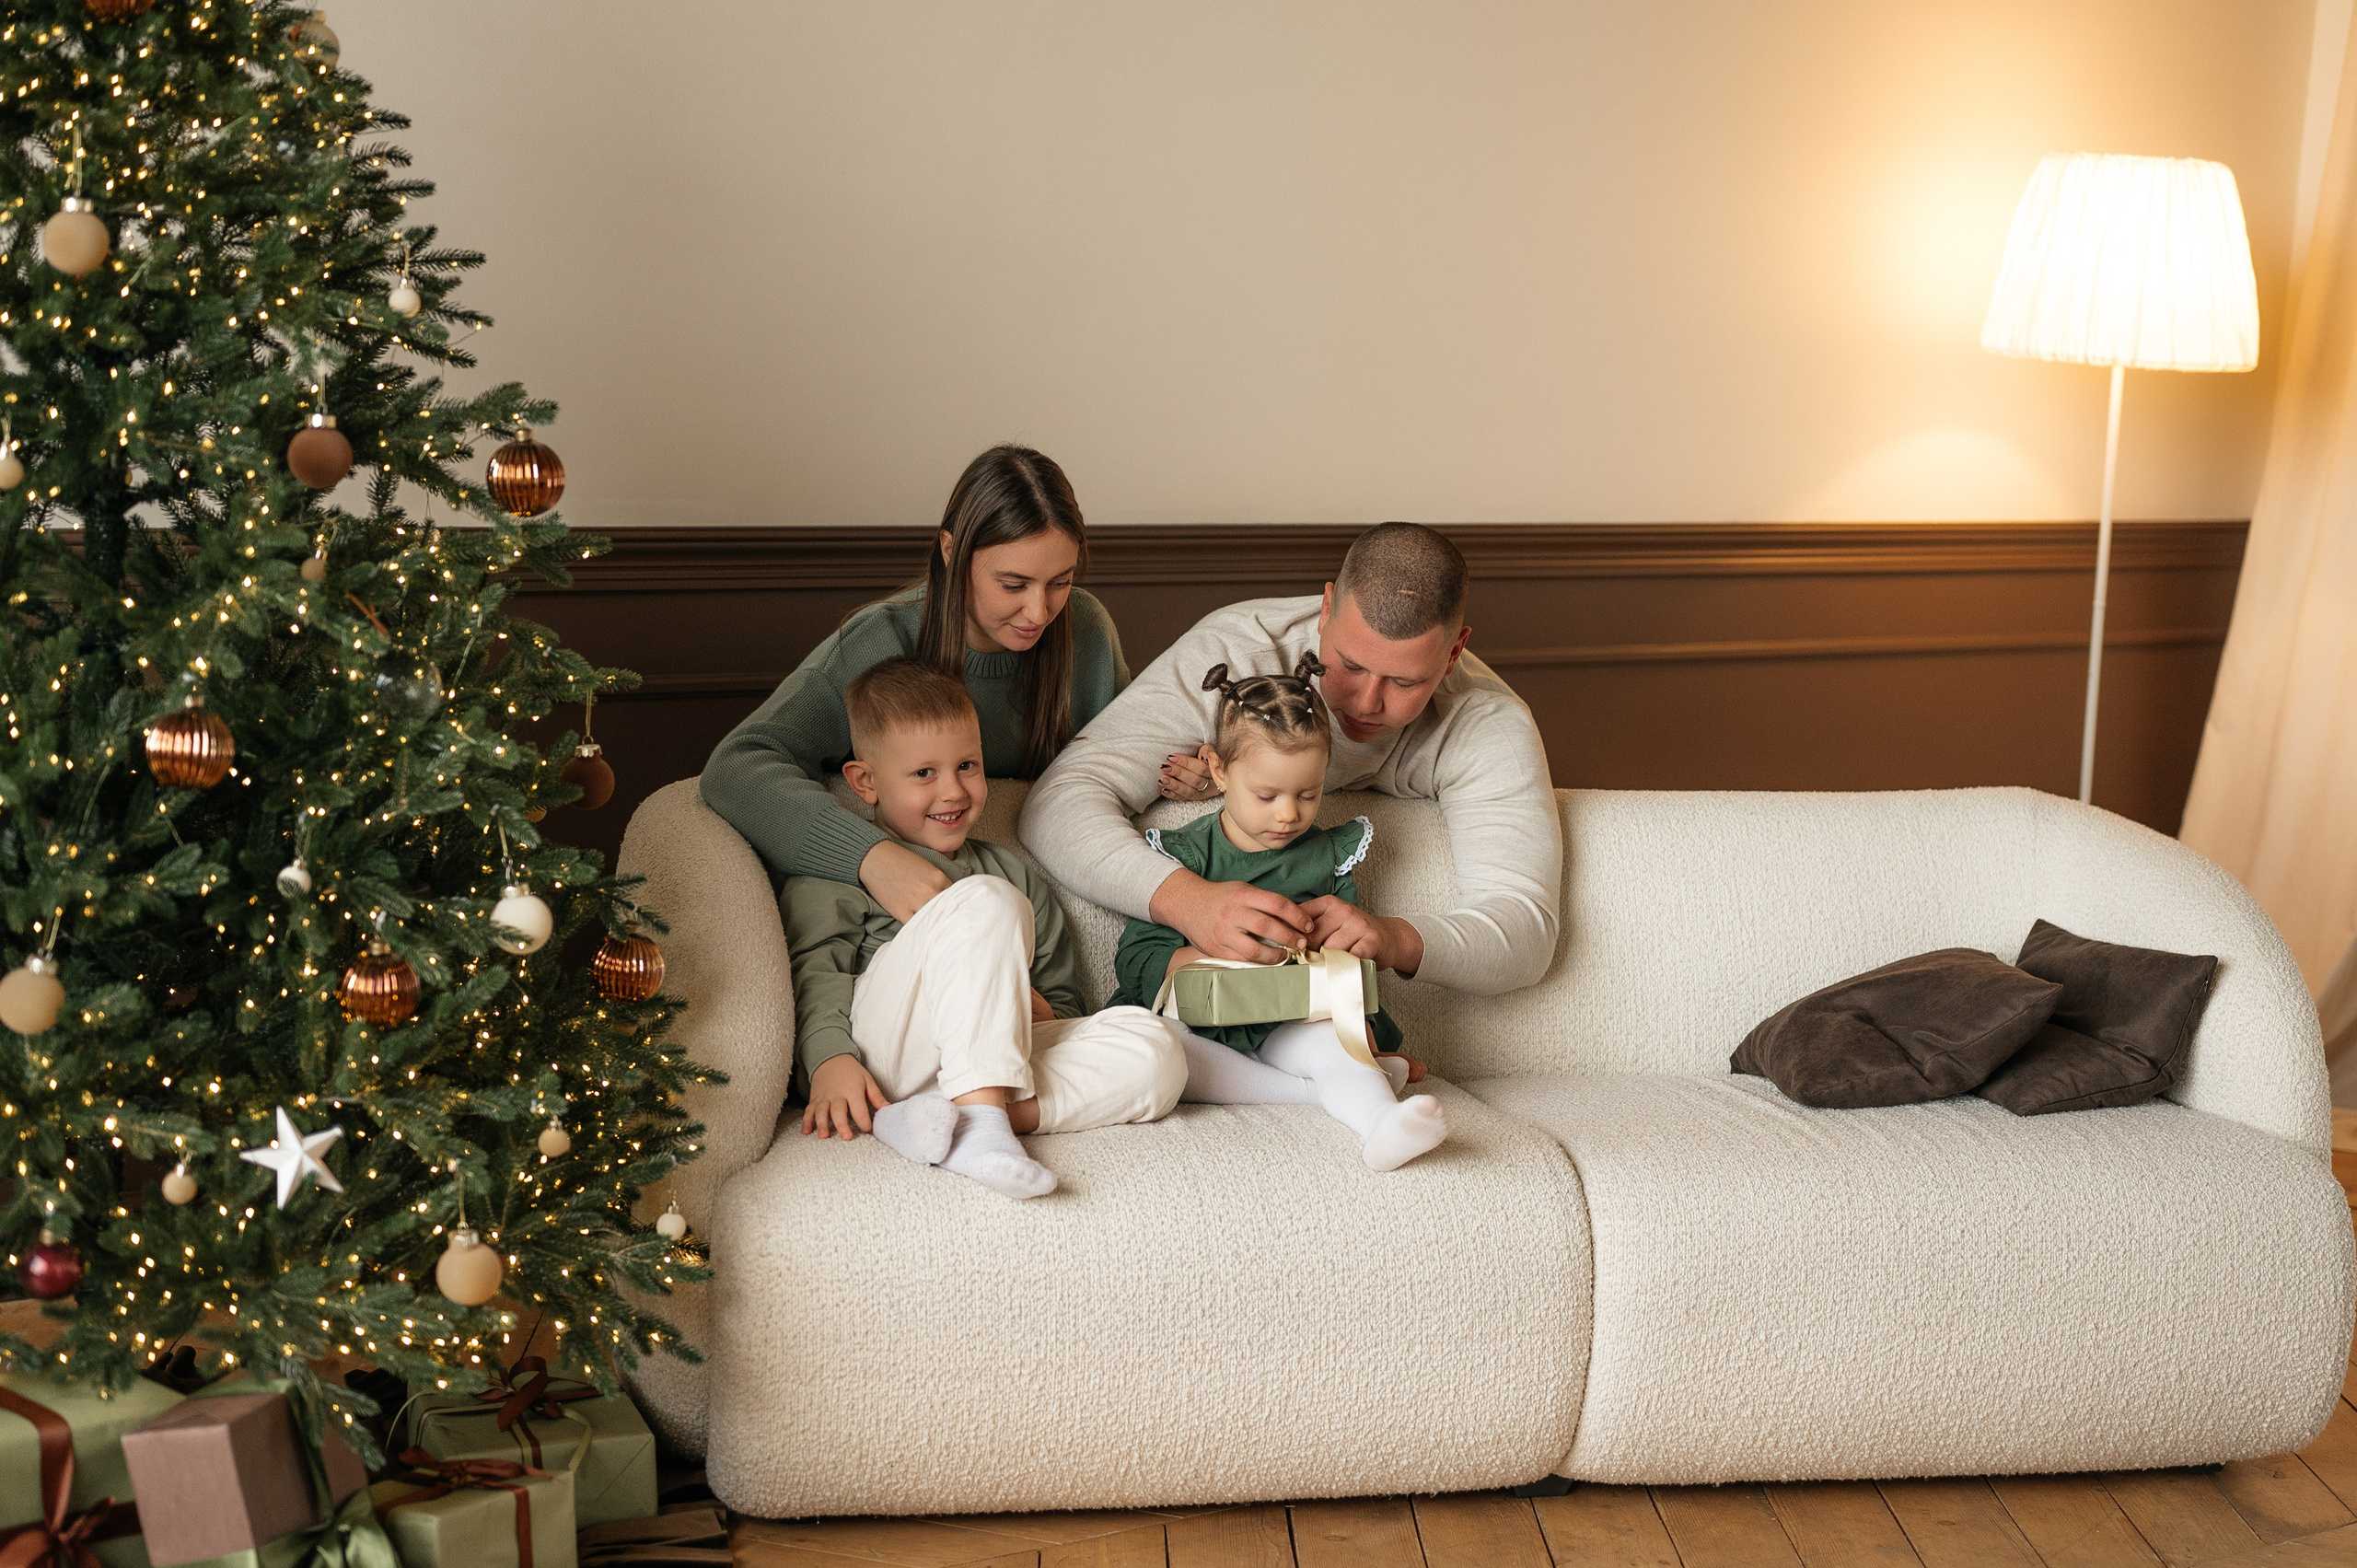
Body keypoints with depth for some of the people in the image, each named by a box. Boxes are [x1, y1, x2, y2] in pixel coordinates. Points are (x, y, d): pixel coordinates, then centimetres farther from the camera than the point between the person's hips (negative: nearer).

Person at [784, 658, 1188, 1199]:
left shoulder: (1011, 872, 30)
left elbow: (1065, 1010, 27)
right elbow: (815, 972, -1)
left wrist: (1038, 1008, 2)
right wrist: (830, 1060, -21)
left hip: (999, 1061, 5)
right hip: (880, 1062, -5)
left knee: (1157, 1047, -21)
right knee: (984, 901, -26)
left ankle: (936, 1120, -36)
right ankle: (981, 1116, -39)